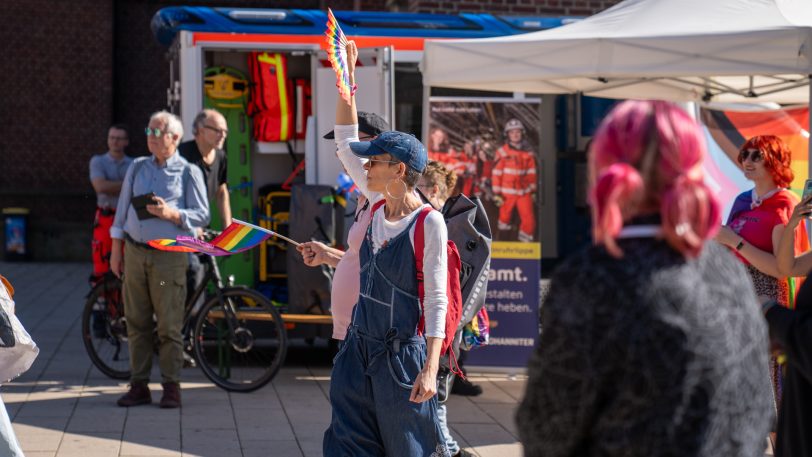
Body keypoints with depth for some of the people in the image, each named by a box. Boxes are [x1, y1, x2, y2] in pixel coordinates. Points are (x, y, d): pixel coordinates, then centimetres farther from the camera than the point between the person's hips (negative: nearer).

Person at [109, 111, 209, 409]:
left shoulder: (188, 172, 1)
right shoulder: (137, 168, 13)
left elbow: (202, 215, -2)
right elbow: (122, 210, 17)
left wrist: (171, 213, -18)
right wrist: (116, 250, 13)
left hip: (169, 256, -4)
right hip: (135, 252, 4)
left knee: (169, 325, -5)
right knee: (136, 323, 5)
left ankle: (171, 387, 3)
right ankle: (139, 386, 11)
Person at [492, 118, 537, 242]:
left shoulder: (528, 152, 4)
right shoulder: (502, 152, -7)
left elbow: (531, 173, 11)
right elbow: (496, 174, -4)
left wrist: (533, 191, 13)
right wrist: (497, 194, -4)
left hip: (524, 192, 2)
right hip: (507, 192, -2)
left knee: (529, 219, -5)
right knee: (505, 214, 10)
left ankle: (526, 240, 11)